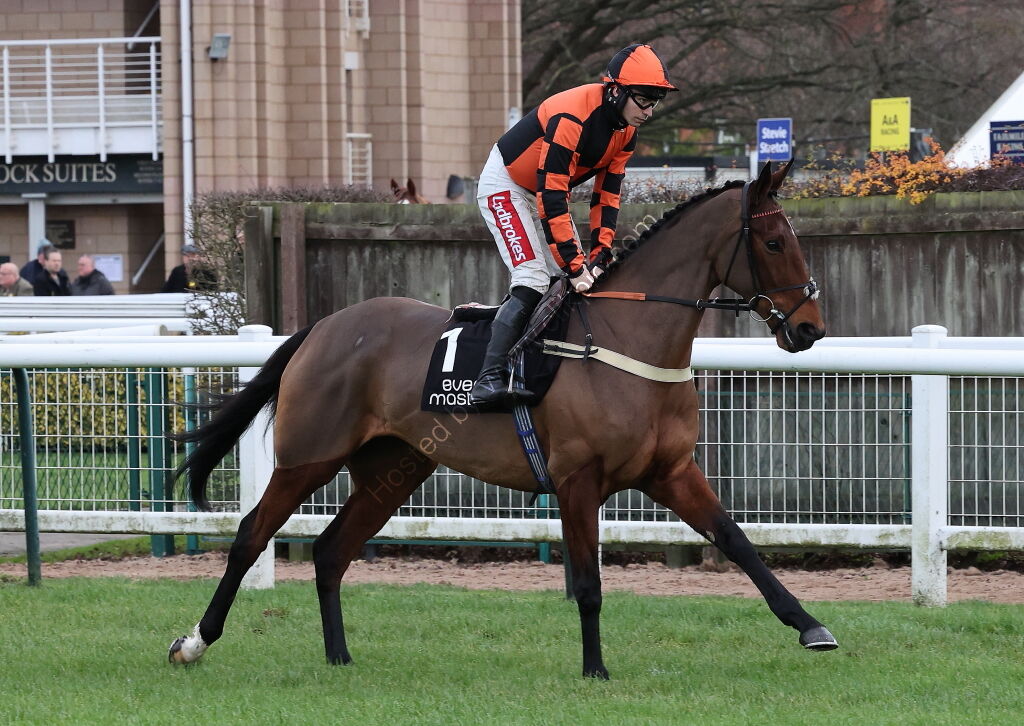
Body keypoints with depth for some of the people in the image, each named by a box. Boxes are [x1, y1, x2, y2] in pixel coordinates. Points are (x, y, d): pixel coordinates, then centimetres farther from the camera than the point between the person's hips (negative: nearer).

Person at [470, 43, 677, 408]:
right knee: (533, 281, -22)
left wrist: (600, 254, -12)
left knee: (574, 283, 3)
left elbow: (607, 194, -2)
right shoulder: (571, 118, -34)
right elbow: (551, 199, -35)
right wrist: (575, 265, -34)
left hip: (550, 189, 9)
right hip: (506, 185, -9)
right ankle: (489, 378, -29)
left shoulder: (626, 128, -7)